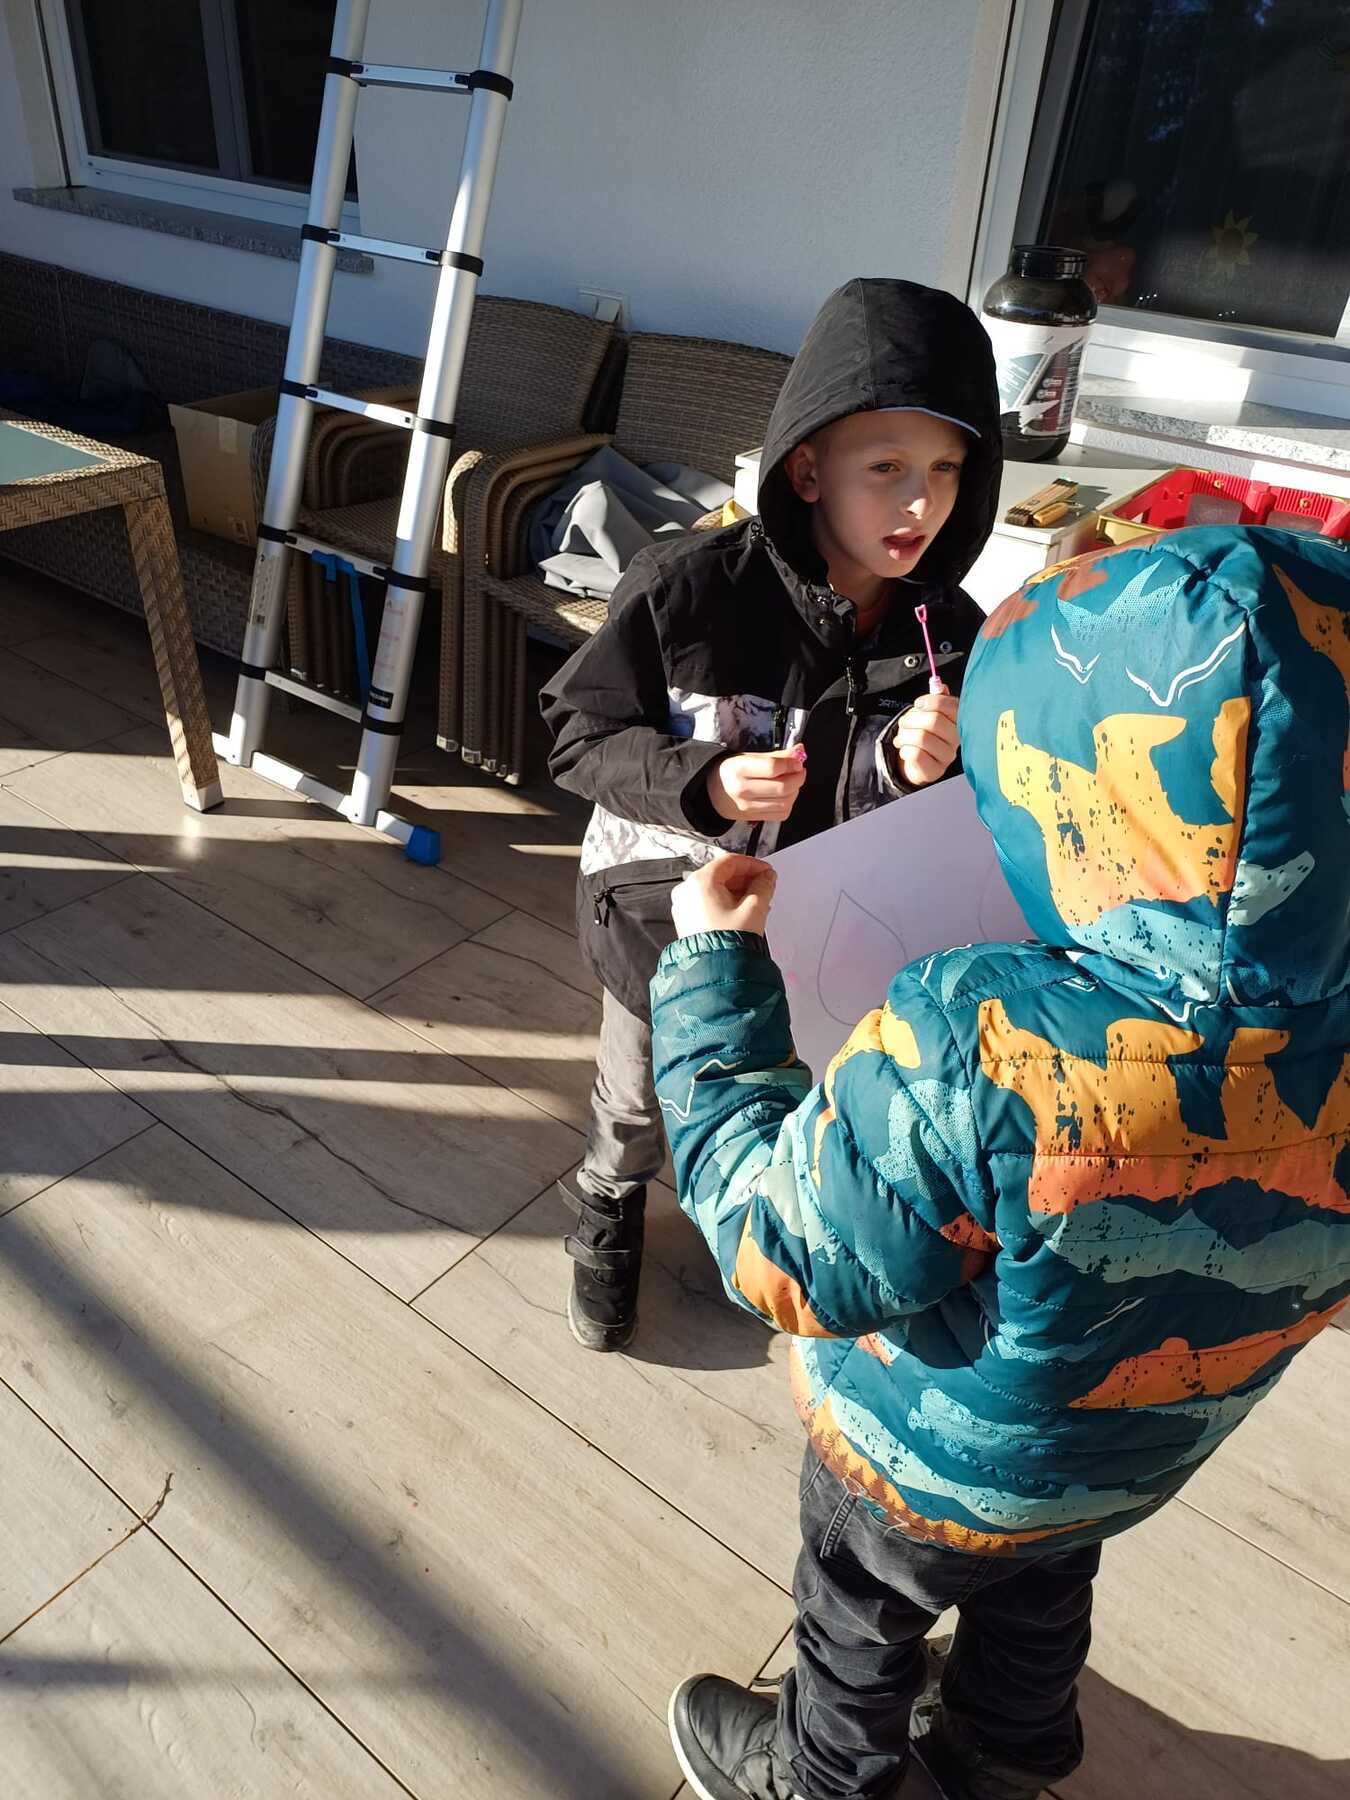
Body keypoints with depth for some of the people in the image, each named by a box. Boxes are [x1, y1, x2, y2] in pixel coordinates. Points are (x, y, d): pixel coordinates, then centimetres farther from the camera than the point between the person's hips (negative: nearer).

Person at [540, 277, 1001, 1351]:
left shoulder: (949, 631, -14)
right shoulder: (688, 589, -25)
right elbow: (581, 735, -15)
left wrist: (914, 768, -26)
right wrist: (703, 782, -31)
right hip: (668, 908, -2)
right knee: (641, 1092, 23)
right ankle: (610, 1211, 57)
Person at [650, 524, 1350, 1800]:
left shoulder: (974, 1052, -46)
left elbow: (782, 1260, -29)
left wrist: (714, 969, -23)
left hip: (928, 1467, -5)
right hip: (1148, 1459, 5)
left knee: (863, 1613, 28)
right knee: (1040, 1602, 36)